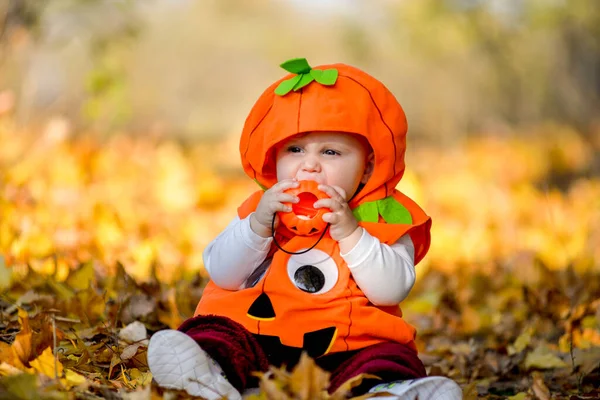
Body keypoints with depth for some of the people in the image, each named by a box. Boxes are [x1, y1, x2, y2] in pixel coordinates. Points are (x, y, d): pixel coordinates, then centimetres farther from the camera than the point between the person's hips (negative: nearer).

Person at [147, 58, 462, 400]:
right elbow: (222, 275, 1)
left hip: (349, 346, -2)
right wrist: (258, 224, -13)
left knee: (390, 359, -29)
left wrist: (351, 233, -18)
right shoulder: (261, 211, 11)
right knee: (214, 333, -24)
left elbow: (393, 289, -10)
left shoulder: (383, 219, 4)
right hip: (255, 336, 2)